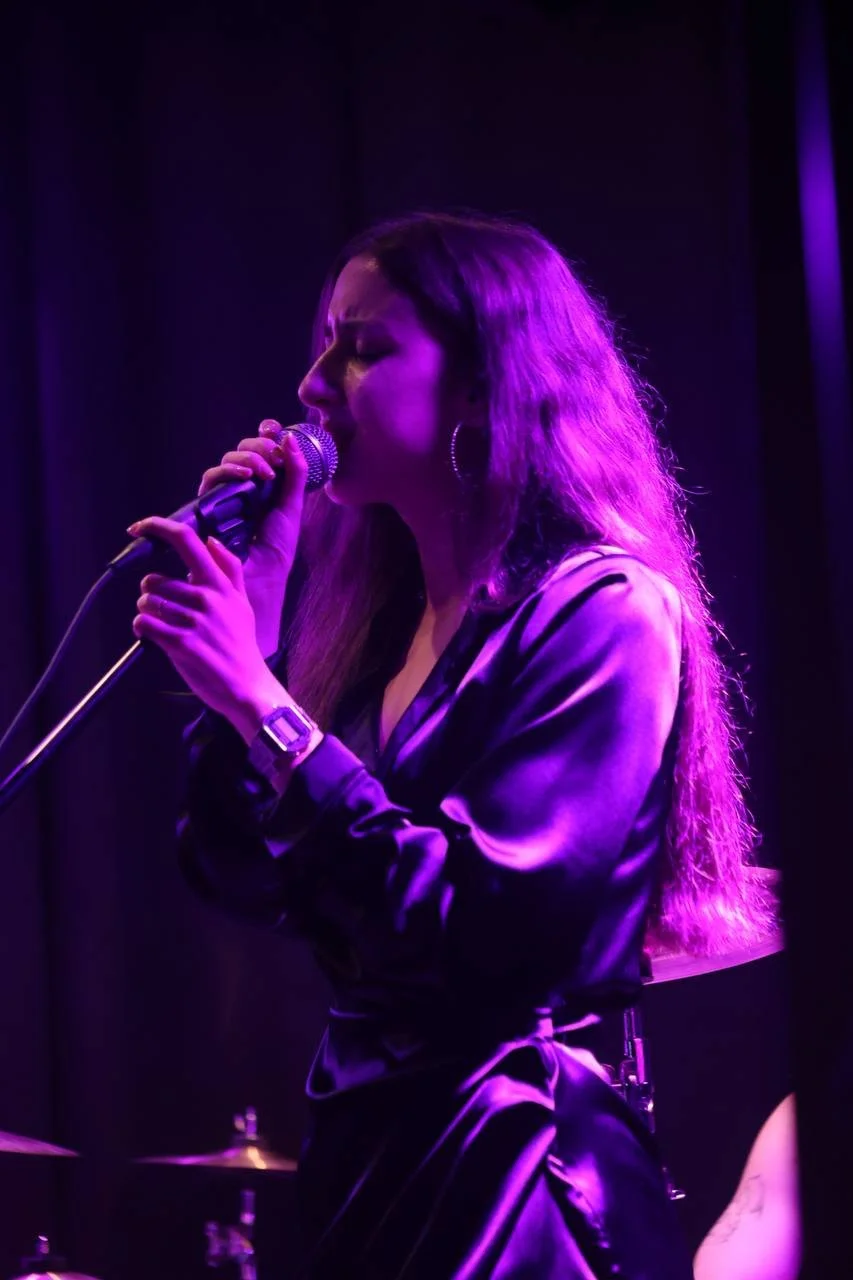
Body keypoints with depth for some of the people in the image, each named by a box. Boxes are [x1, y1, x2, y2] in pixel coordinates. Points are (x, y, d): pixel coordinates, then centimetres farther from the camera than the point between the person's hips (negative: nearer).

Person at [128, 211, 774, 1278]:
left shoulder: (601, 611, -12)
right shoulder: (383, 612, 9)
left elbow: (490, 927, -22)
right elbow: (244, 877, 6)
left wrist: (264, 706, -22)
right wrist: (252, 606, 0)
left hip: (515, 1180, -7)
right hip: (366, 1149, 7)